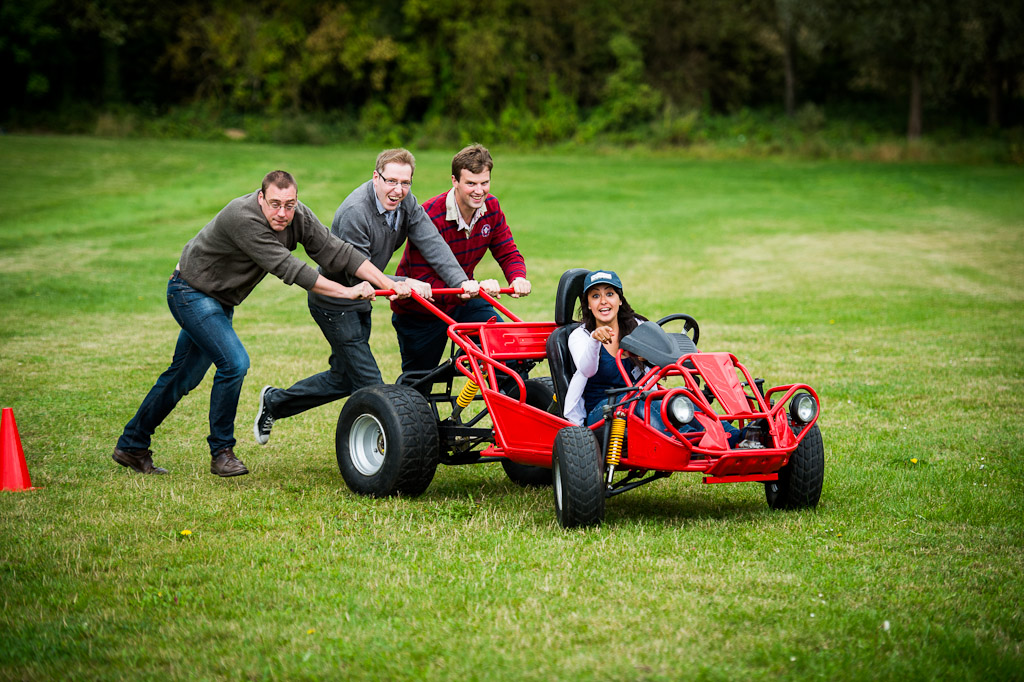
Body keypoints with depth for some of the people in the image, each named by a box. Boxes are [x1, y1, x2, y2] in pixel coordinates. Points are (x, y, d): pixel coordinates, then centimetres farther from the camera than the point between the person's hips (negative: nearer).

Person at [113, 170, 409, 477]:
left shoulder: (299, 217, -11)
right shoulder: (243, 219, -33)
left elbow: (335, 251, -14)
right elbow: (287, 268, -35)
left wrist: (390, 284, -23)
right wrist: (347, 292, -31)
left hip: (220, 301, 8)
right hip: (191, 292, -8)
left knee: (185, 375, 12)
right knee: (234, 362, -20)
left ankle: (132, 445, 25)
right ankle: (221, 452, -6)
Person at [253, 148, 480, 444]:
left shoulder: (407, 204, -5)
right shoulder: (355, 212, -29)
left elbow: (433, 244, -18)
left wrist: (460, 281, -34)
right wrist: (404, 284, -39)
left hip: (358, 302, 9)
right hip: (334, 302, -9)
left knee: (343, 378, 19)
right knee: (369, 384, -9)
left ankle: (274, 402, 35)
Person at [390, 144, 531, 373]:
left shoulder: (490, 207, -11)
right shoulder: (429, 217, -30)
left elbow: (507, 253, -3)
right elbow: (423, 281, -32)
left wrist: (518, 278, -28)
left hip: (463, 302, 5)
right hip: (420, 311, -4)